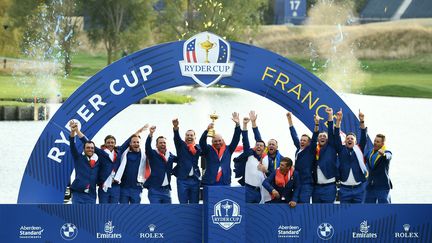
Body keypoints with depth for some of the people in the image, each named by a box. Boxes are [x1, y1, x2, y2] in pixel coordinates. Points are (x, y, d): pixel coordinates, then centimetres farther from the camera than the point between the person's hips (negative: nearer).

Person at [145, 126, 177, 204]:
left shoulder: (170, 155, 13)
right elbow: (147, 146, -20)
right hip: (155, 189, -5)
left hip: (166, 189, 5)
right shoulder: (153, 154, -2)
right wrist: (150, 134, -35)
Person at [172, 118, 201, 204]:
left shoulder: (197, 148, 15)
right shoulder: (181, 145, 4)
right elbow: (177, 138, -13)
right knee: (183, 204, -4)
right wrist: (175, 128, -33)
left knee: (194, 204, 4)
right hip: (183, 179, -2)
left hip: (195, 179, 2)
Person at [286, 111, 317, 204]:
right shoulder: (299, 149, 14)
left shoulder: (310, 150, 0)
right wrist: (289, 119, 24)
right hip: (297, 182, 6)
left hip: (307, 183, -6)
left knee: (304, 203, -16)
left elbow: (314, 139, -12)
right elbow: (294, 136, 20)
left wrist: (316, 124, -24)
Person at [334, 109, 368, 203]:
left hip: (358, 188, 0)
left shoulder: (359, 150, 9)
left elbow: (363, 138, -2)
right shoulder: (341, 150, 8)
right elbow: (336, 138, -2)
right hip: (344, 188, 0)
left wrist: (362, 122, -16)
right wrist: (338, 121, -14)